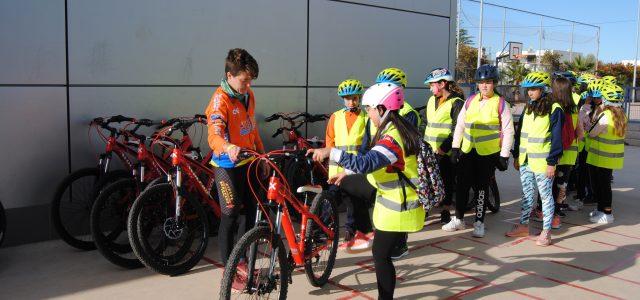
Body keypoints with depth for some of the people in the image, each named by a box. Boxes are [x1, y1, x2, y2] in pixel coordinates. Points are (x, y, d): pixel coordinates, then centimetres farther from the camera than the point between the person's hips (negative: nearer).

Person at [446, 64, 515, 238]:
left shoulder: (501, 104, -5)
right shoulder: (470, 101, 6)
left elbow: (508, 131, -4)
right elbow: (460, 124, 10)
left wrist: (504, 156, -7)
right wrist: (455, 147, 6)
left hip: (488, 153, -3)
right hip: (467, 151, 4)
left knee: (481, 188, 6)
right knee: (462, 186, 8)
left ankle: (479, 222, 19)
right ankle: (458, 219, 23)